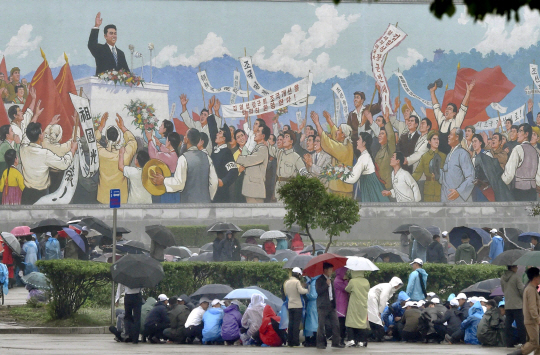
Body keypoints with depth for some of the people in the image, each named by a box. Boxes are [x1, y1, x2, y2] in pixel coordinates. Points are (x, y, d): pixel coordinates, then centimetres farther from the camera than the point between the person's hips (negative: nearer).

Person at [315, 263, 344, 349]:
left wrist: (334, 304, 17)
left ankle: (336, 342, 5)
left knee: (335, 324, 1)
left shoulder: (330, 280, 19)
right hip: (323, 306, -7)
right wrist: (327, 284, -15)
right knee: (321, 325, -4)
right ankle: (320, 343, 1)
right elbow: (318, 291, -17)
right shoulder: (320, 280, -4)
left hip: (331, 306, 7)